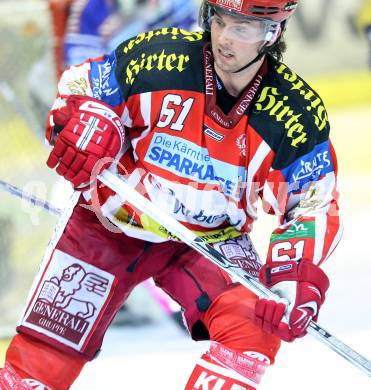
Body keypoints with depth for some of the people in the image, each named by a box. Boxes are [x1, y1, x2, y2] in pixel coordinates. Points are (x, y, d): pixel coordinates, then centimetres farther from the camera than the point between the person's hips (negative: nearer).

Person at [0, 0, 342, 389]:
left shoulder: (299, 116, -16)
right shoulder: (157, 55, -17)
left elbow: (315, 207, -9)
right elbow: (81, 85, -1)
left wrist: (298, 276, -25)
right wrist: (82, 124, -24)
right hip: (111, 225, 0)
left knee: (256, 327, -25)